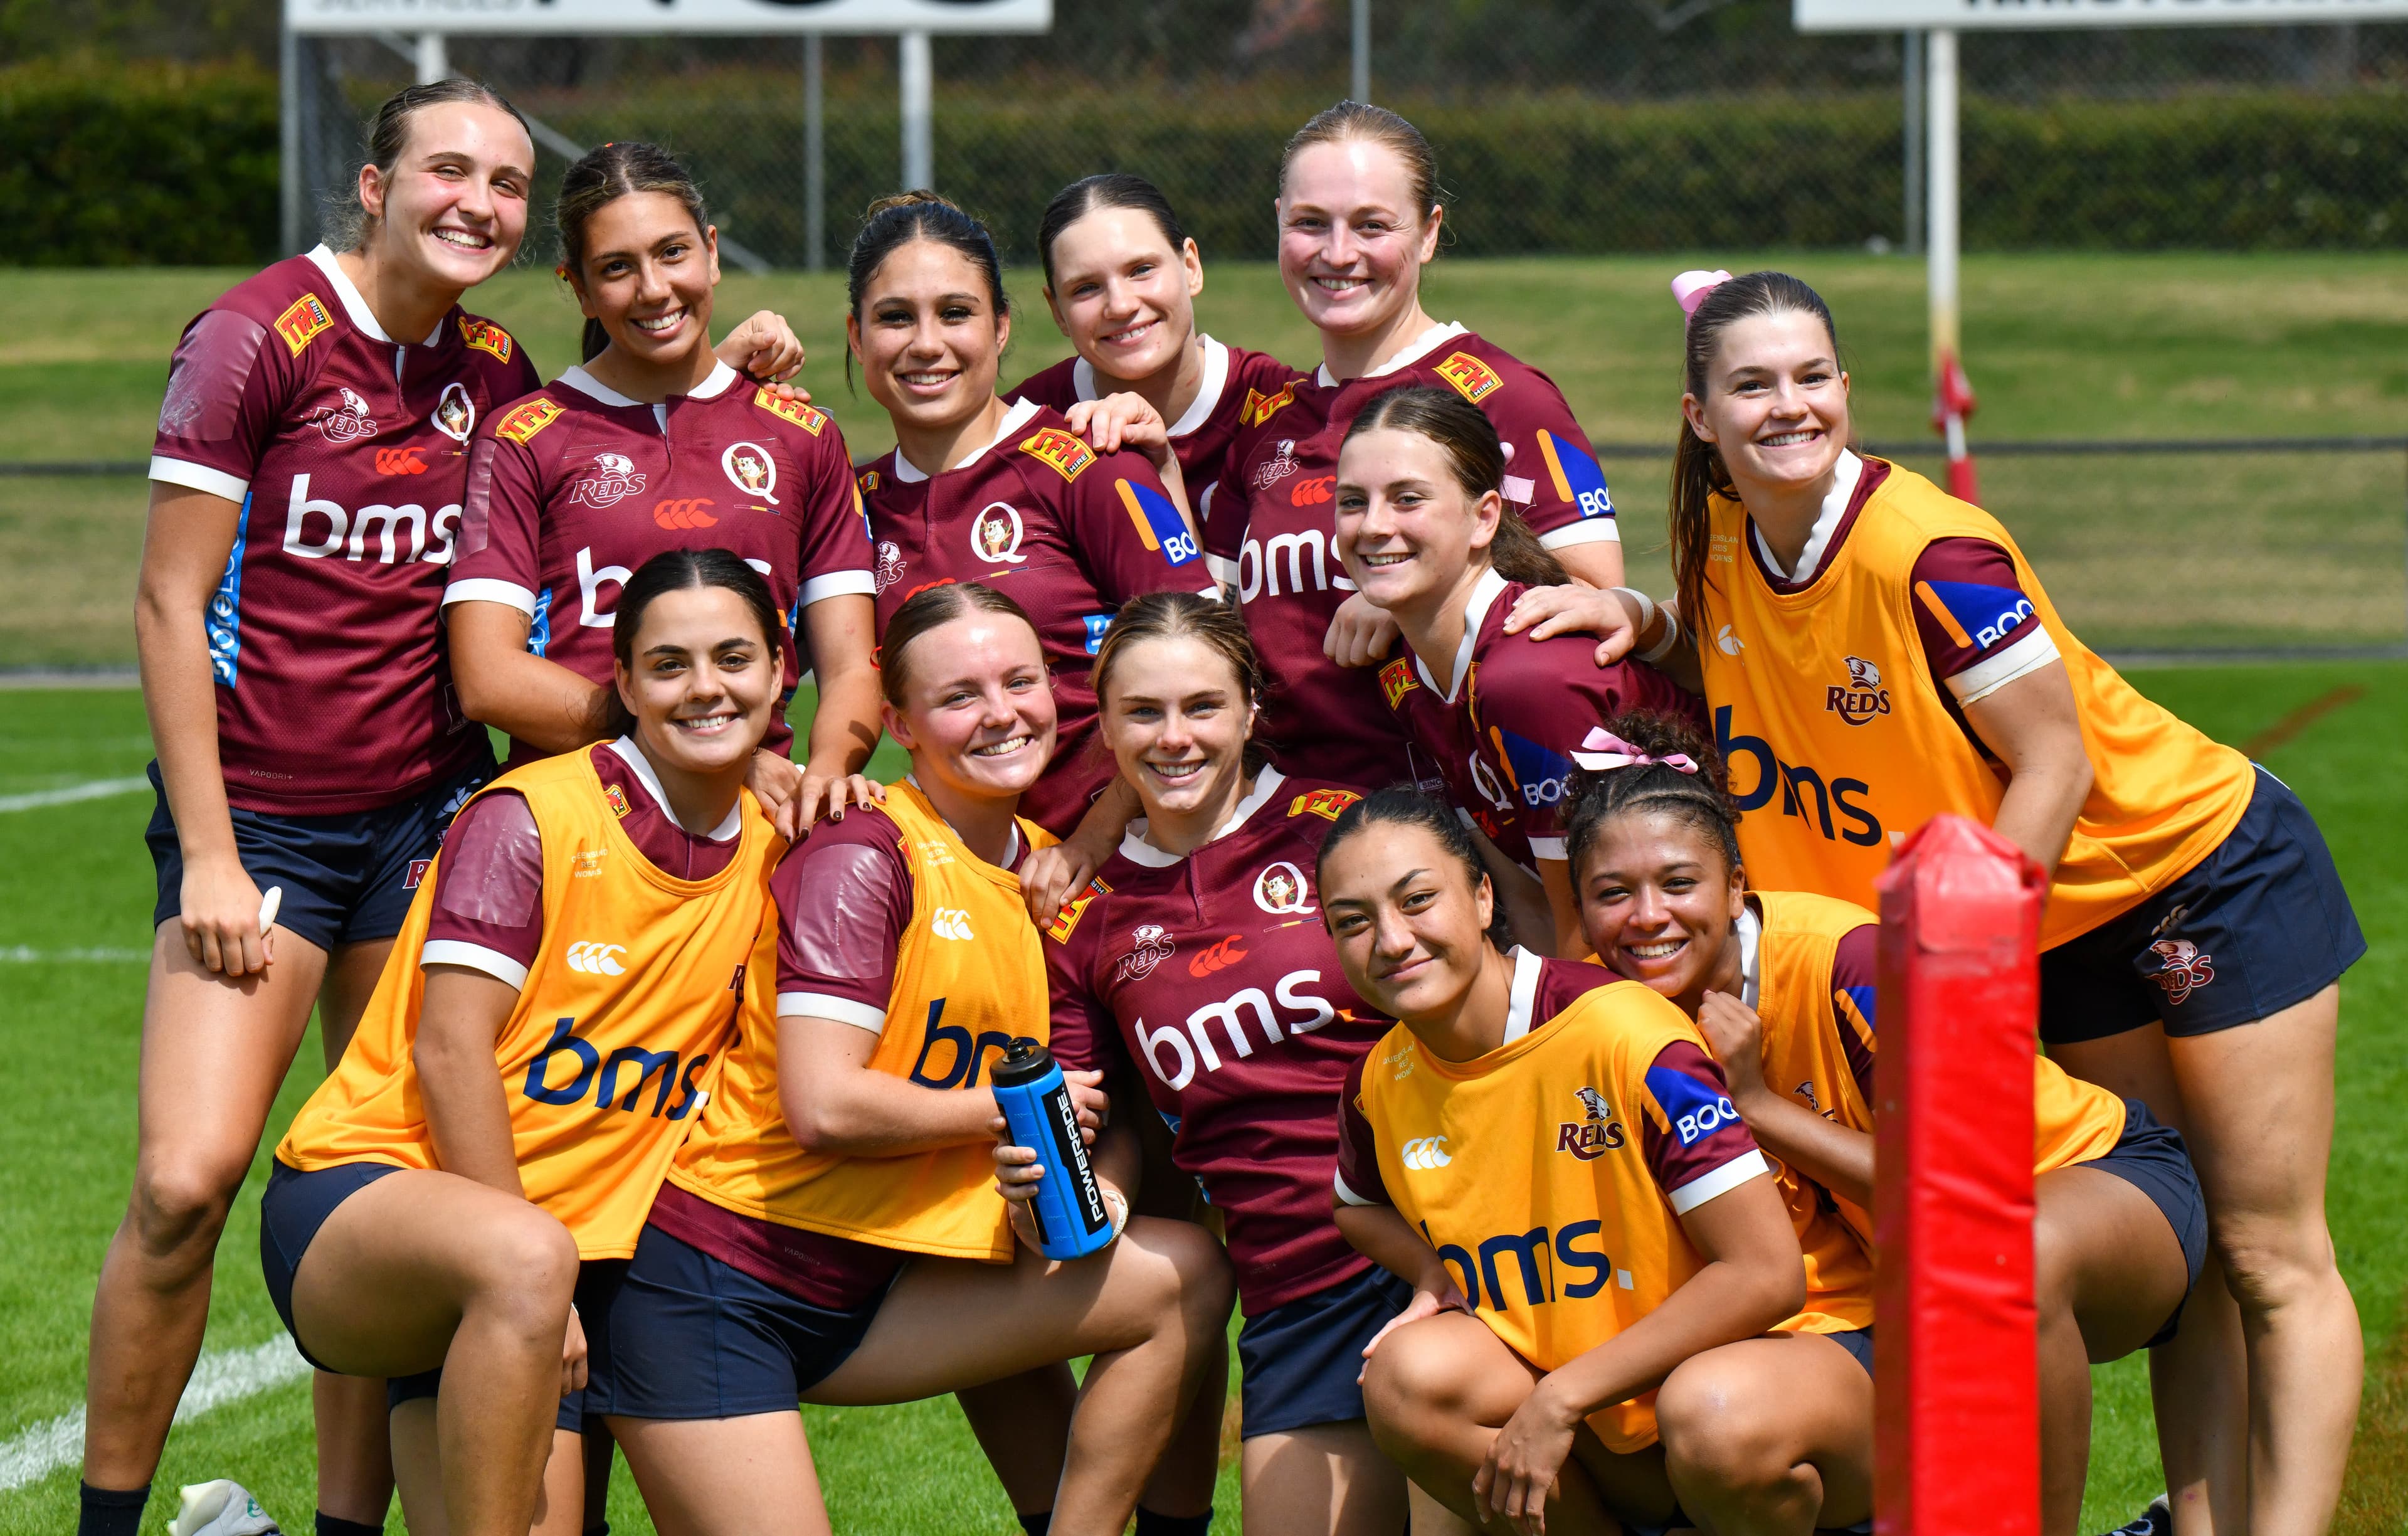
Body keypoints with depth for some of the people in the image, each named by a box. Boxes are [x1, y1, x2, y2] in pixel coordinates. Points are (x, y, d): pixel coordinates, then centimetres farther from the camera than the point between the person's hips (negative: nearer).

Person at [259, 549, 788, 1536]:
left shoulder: (769, 849, 7)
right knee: (523, 1263, -40)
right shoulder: (533, 818, -10)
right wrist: (533, 1273, -18)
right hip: (358, 1196, -6)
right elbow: (450, 1052, -15)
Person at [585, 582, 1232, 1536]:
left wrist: (1081, 1186, -9)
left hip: (863, 1296, 7)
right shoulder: (862, 858, -14)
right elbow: (825, 1106, -22)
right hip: (712, 1278, -7)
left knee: (1183, 1277, -4)